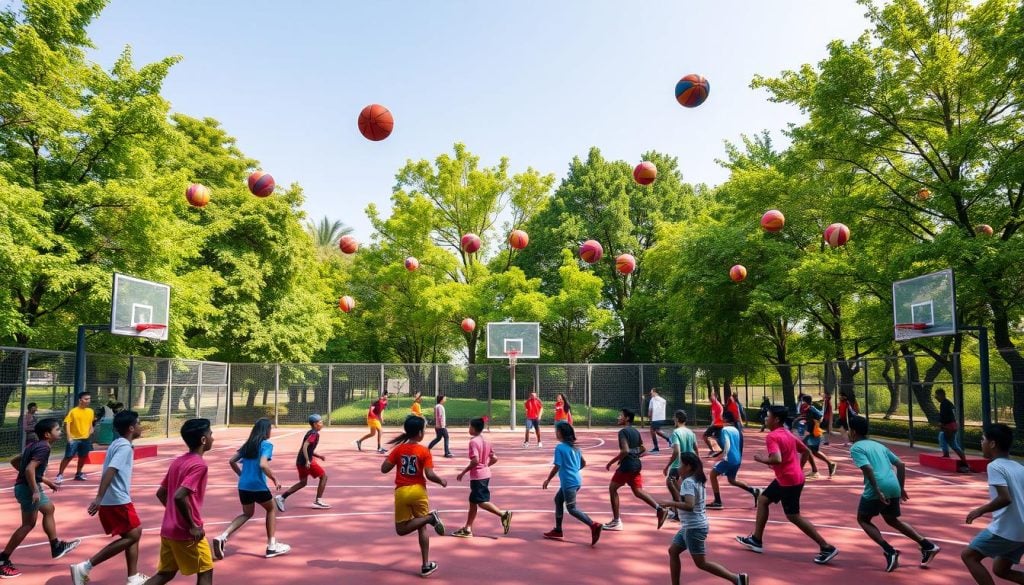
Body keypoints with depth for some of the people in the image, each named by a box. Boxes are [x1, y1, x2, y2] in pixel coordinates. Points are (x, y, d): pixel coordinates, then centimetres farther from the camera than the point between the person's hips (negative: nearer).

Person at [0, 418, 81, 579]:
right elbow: (30, 469, -29)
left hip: (29, 485, 11)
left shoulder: (35, 445, 11)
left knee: (49, 509, 22)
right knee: (28, 524, -2)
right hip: (28, 487, -11)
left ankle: (57, 547, 32)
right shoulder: (43, 448, -18)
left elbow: (14, 461, 19)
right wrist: (35, 491, -24)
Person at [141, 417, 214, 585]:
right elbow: (179, 496, -28)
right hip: (187, 532, -8)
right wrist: (193, 526, -20)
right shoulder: (199, 465, -18)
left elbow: (161, 493, 14)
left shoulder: (177, 461, 8)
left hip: (168, 529, 8)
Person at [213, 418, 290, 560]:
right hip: (258, 486, -6)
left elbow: (232, 461, 15)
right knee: (271, 509, 17)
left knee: (247, 514, 24)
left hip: (243, 485, 6)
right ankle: (272, 546, 18)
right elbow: (263, 464, -23)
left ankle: (222, 537, 2)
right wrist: (275, 480, -14)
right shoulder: (266, 444, -9)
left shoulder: (247, 444, 12)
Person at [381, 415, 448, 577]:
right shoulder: (424, 451, -8)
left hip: (401, 492, 1)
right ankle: (426, 565, 10)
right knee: (422, 527, 14)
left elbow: (384, 469, -3)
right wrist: (442, 481, 4)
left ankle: (429, 517, -17)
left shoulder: (398, 449, -1)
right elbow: (429, 475, -14)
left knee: (401, 529, 10)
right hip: (418, 491, -1)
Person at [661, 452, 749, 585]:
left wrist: (671, 503, -25)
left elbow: (689, 505, -31)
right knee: (673, 551, 14)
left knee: (701, 563, -1)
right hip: (690, 526, 10)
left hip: (694, 527, -10)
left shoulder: (688, 482, -19)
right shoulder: (696, 480, 9)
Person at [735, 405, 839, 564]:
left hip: (789, 481, -10)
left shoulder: (772, 437, -20)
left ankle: (826, 548, 6)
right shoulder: (788, 434, 10)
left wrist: (761, 459, -16)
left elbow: (777, 459, -34)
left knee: (793, 517, 0)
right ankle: (757, 540, 22)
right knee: (762, 500, 16)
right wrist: (798, 469, 25)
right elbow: (805, 450, 18)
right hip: (794, 476, 10)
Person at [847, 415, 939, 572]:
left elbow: (868, 469, -17)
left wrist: (877, 491, -19)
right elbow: (900, 465, 19)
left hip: (878, 489, -7)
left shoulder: (856, 448, -1)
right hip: (893, 487, 7)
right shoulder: (879, 445, 22)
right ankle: (927, 546, 21)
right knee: (892, 520, 29)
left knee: (863, 519, 12)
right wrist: (901, 488, 22)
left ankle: (889, 551, -4)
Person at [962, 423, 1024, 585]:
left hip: (1006, 529, -8)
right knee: (1000, 570, 20)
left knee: (968, 555, 5)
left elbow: (1005, 498, -23)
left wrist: (980, 510, -11)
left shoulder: (995, 466, -13)